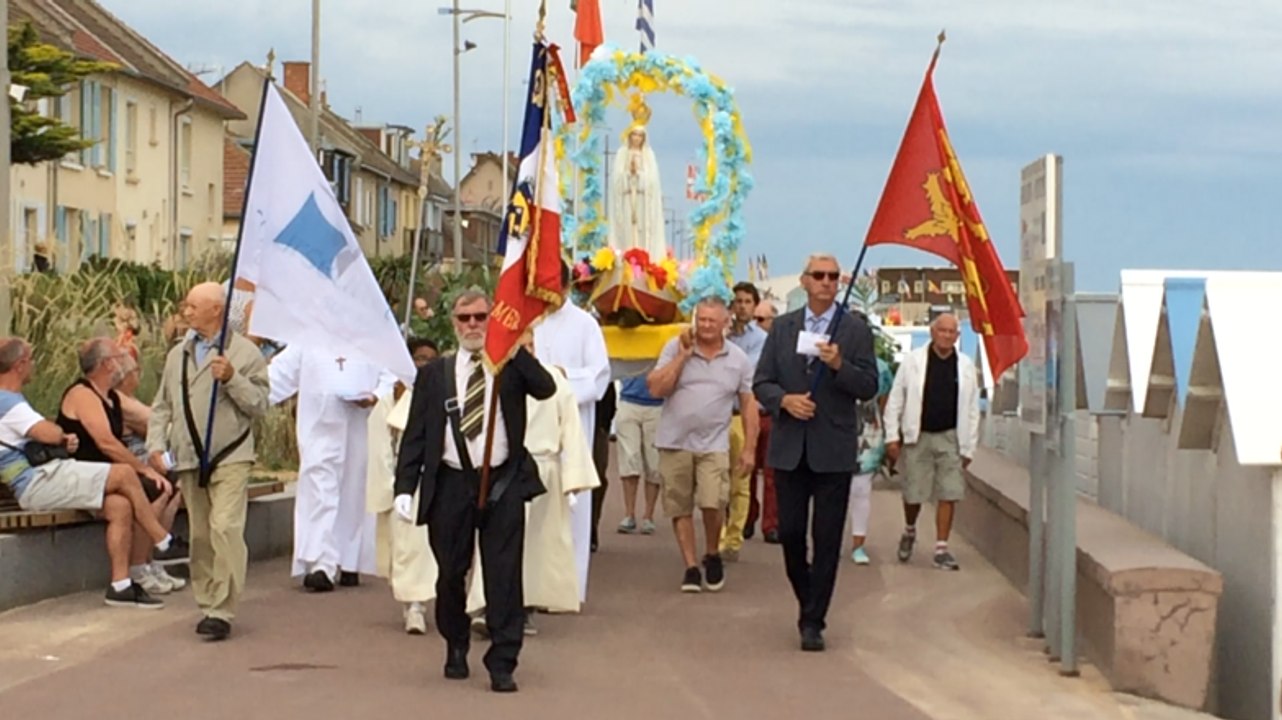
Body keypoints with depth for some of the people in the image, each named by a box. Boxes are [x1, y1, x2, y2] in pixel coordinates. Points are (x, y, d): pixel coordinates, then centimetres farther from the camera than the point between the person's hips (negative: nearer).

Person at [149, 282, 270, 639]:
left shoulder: (245, 352, -1)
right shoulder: (178, 355, 15)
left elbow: (260, 405, -4)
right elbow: (162, 406, 18)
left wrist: (232, 379, -17)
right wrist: (156, 444, 4)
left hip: (230, 458, -5)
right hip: (189, 459, 5)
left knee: (225, 529, -15)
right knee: (199, 536, 9)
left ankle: (222, 612, -14)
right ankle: (207, 604, 18)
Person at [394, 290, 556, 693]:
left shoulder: (511, 367, 5)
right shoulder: (434, 375, 9)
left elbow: (545, 389, -15)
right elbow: (415, 435, 6)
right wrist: (405, 487, -4)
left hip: (503, 483, -1)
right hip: (451, 484, 1)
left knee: (504, 576, -3)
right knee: (450, 574, 10)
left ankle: (502, 663, 1)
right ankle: (456, 649, 32)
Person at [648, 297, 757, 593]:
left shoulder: (738, 359, 3)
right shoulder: (675, 347, -1)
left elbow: (749, 404, 7)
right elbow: (656, 389, -8)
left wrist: (749, 449, 2)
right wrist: (682, 355, -12)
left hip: (714, 445, -1)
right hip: (675, 443, 1)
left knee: (712, 503, -14)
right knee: (680, 508, 5)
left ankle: (713, 555, 11)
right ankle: (691, 567, 15)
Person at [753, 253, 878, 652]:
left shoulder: (855, 329, 1)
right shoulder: (783, 327, 9)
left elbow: (869, 387, -3)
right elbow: (762, 382, 7)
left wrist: (840, 365, -20)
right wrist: (784, 399, -12)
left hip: (833, 450, -2)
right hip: (789, 448, 2)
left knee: (827, 540, -1)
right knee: (789, 532, 5)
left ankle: (813, 622, 4)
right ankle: (808, 600, 27)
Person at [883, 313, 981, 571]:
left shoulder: (966, 366, 2)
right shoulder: (912, 361, -3)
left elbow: (972, 409, 6)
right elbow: (895, 400, 0)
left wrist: (969, 448, 4)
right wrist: (892, 436, -5)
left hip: (950, 437, 1)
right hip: (917, 436, -1)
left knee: (948, 495, -2)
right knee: (913, 494, 3)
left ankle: (941, 549, 5)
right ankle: (909, 531, 33)